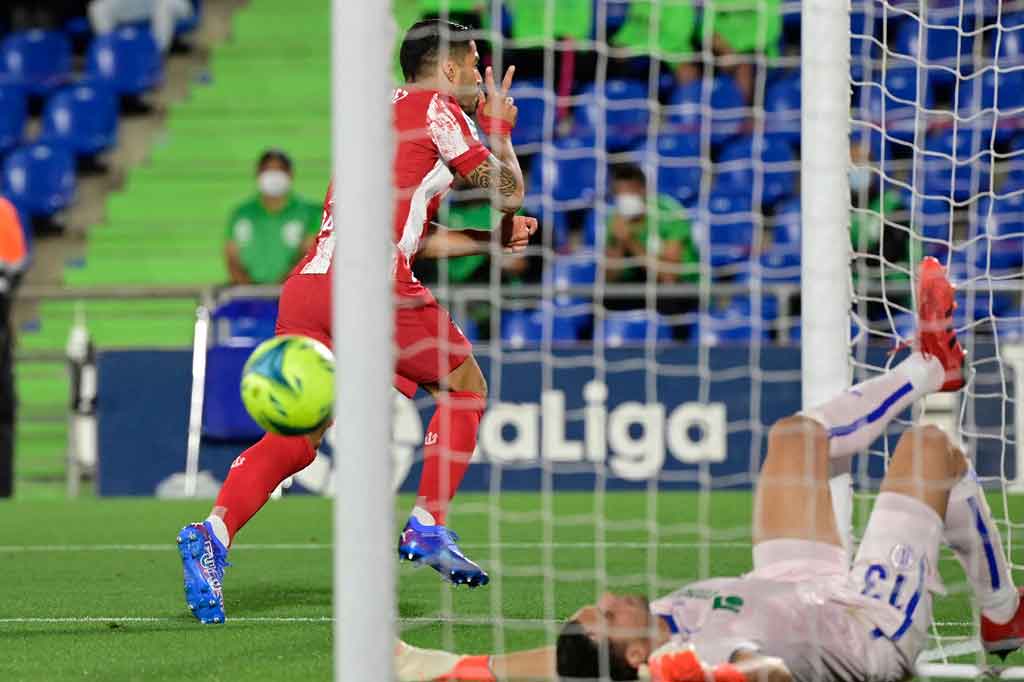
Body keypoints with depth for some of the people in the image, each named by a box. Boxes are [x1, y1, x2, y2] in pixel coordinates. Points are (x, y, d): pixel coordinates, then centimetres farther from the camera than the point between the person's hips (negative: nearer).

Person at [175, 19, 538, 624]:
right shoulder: (437, 109, 5)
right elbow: (507, 194, 9)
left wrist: (494, 238, 28)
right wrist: (500, 130, 25)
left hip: (305, 285, 7)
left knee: (293, 438, 3)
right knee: (465, 387, 15)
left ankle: (216, 530, -19)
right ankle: (428, 526, 6)